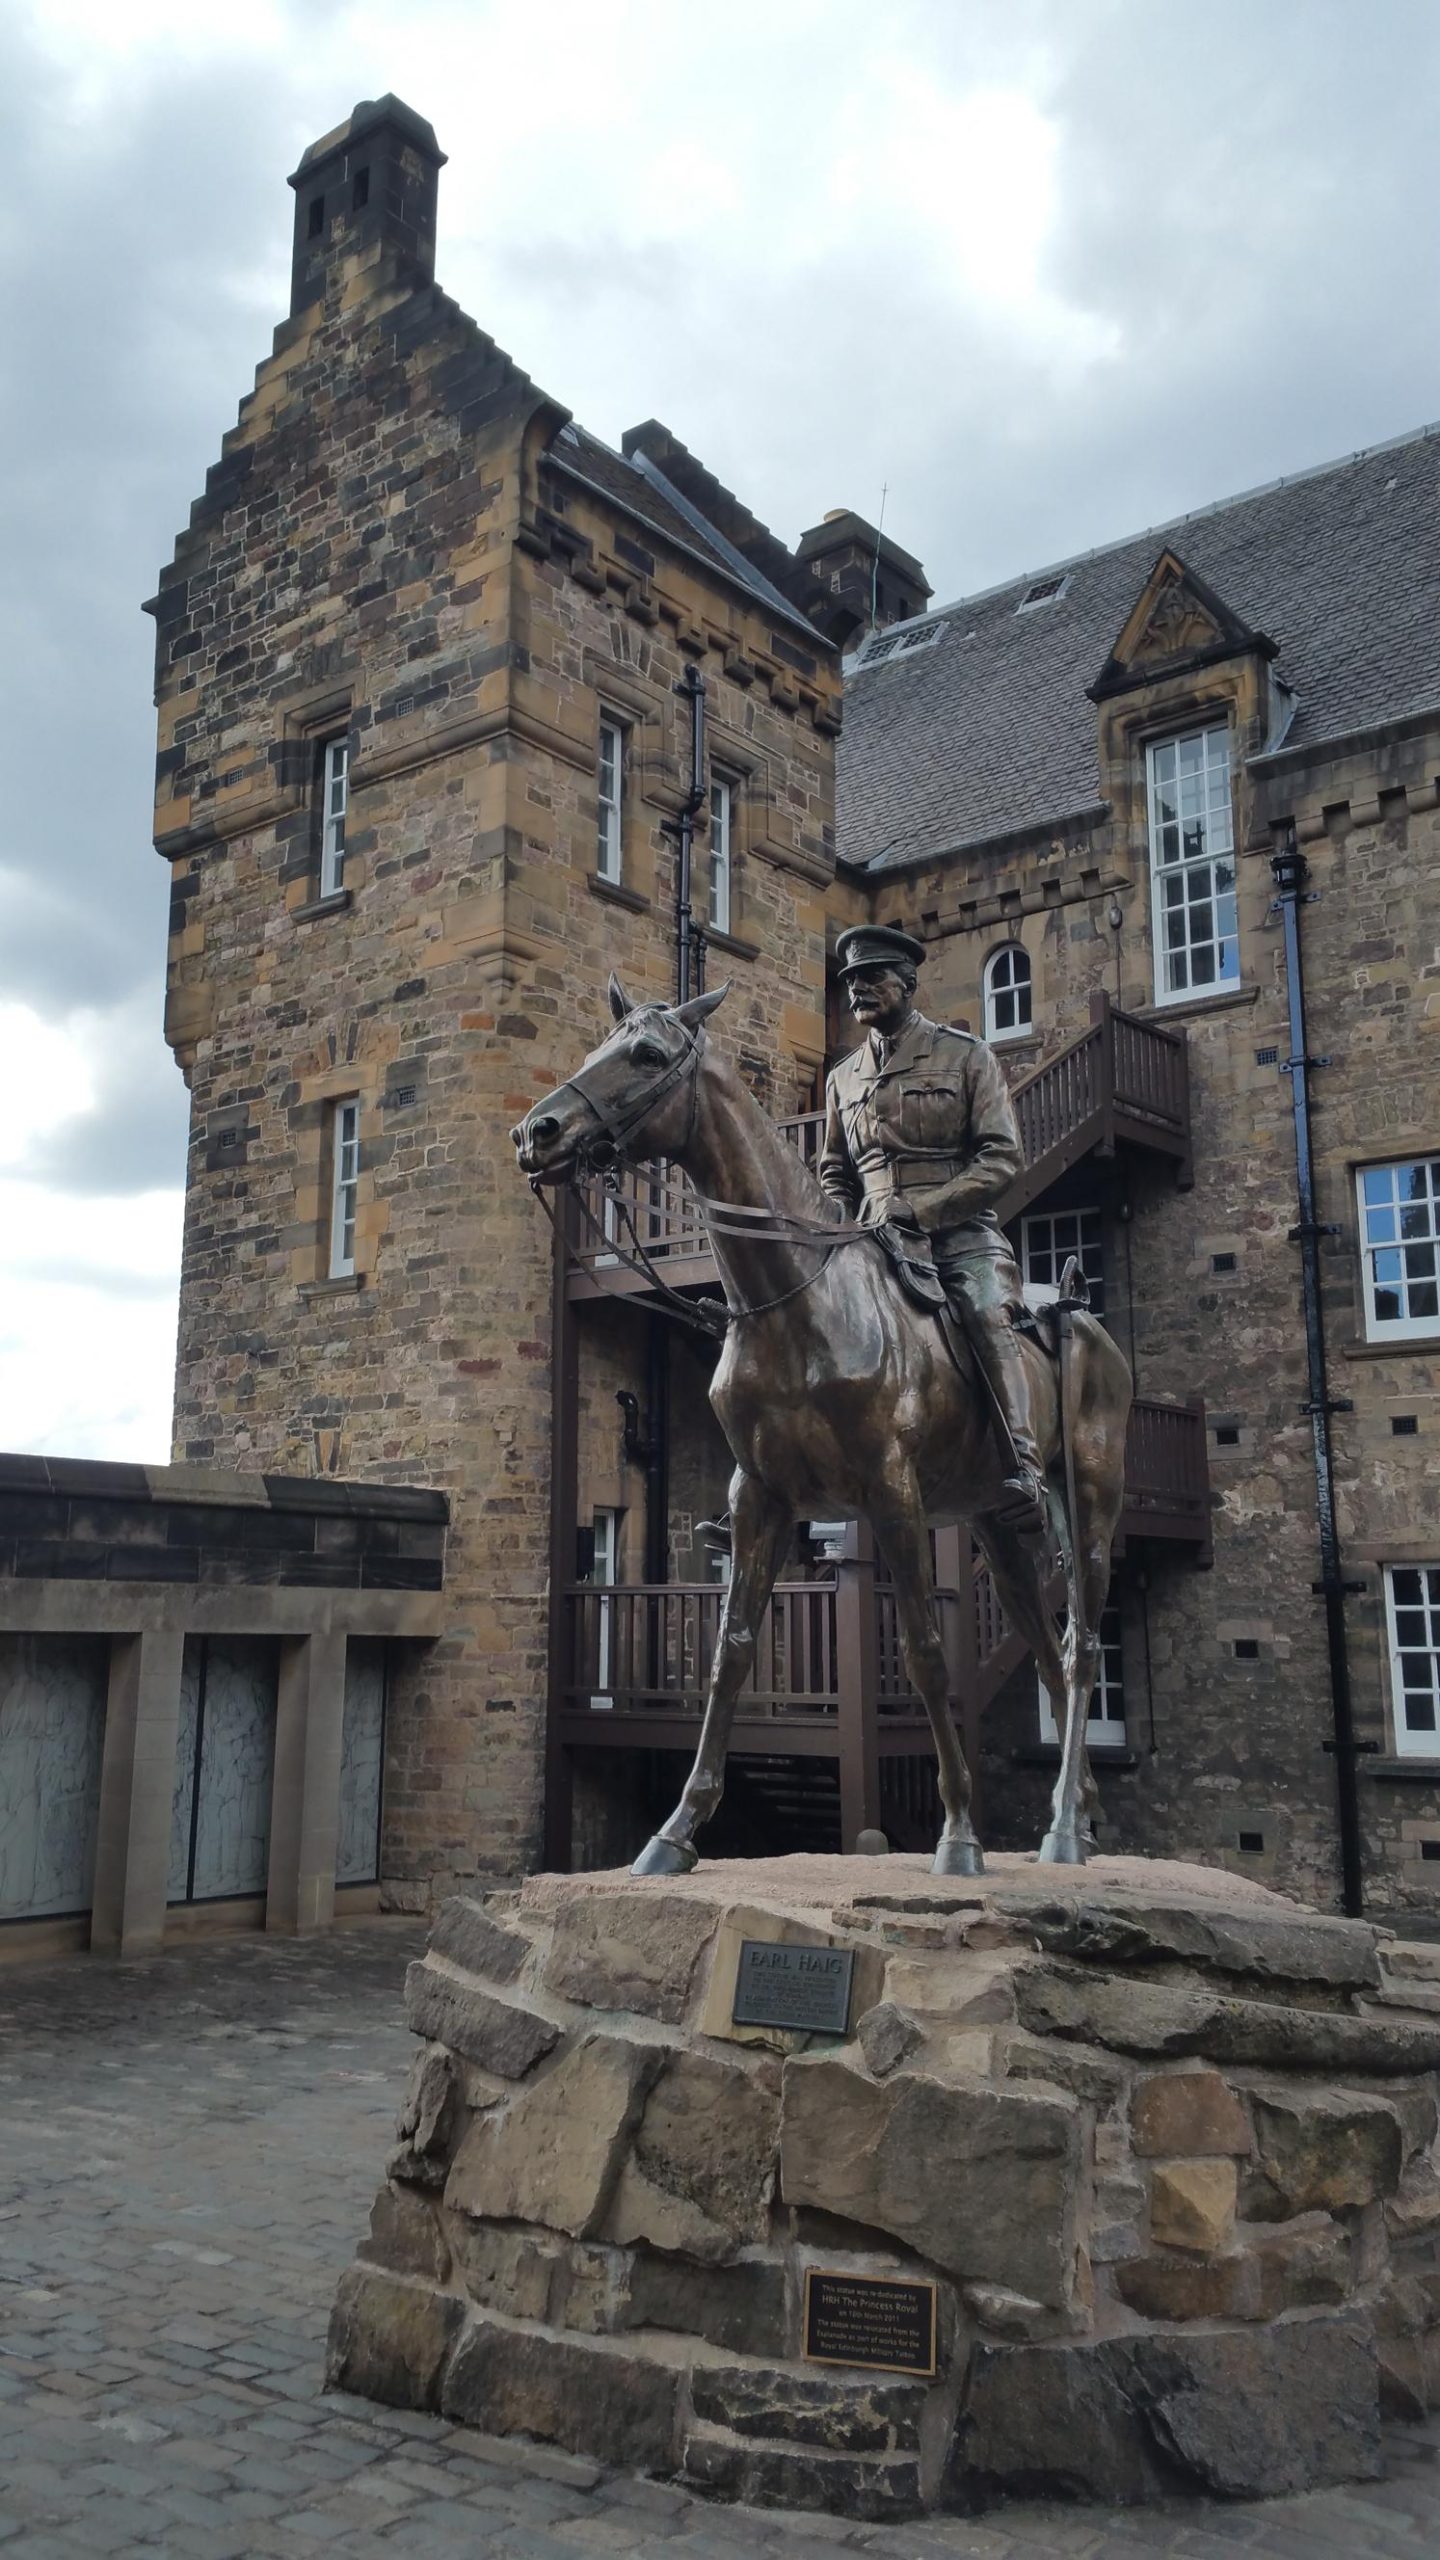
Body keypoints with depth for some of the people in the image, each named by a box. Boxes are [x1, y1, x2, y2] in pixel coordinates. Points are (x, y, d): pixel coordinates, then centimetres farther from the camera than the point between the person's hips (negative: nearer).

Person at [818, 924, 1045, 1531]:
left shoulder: (964, 1055, 5)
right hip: (876, 1244, 5)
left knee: (985, 1312, -31)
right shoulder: (843, 1077, 18)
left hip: (960, 1233, -5)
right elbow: (833, 1175, 26)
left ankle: (1022, 1471, -34)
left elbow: (1003, 1158, -4)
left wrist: (920, 1209, -15)